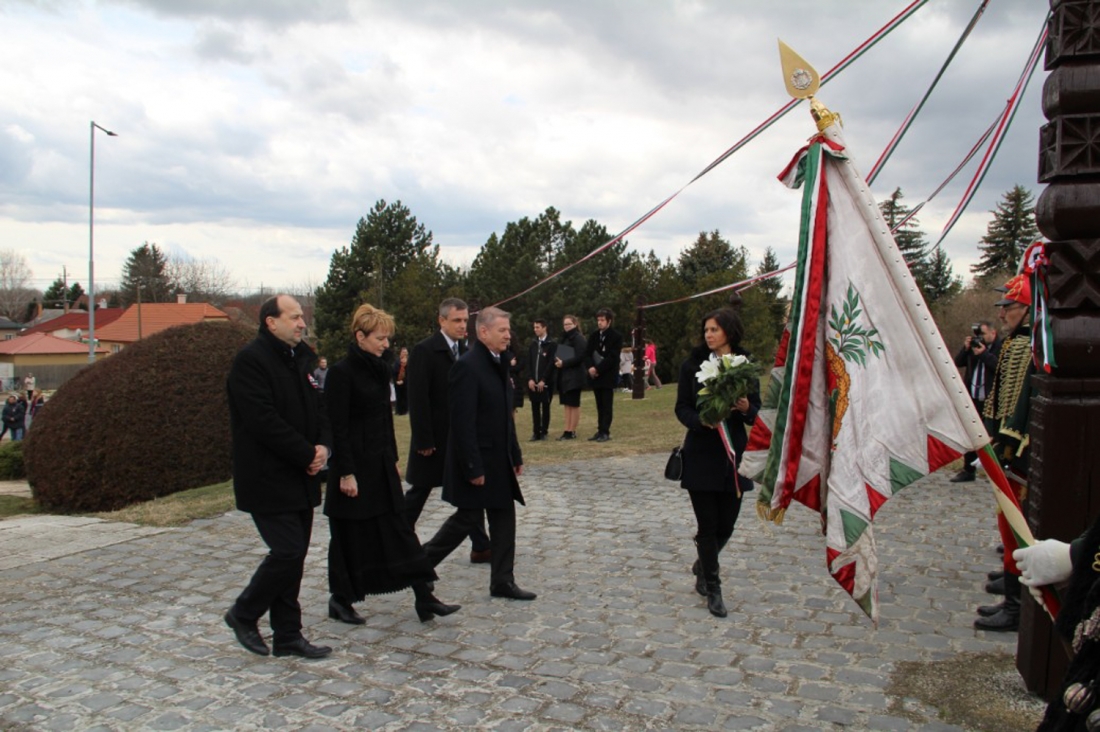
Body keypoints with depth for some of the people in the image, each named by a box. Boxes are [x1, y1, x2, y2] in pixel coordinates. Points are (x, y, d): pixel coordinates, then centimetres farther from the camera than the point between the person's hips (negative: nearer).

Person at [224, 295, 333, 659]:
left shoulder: (300, 358, 13)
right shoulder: (250, 360, -14)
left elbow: (318, 408, 15)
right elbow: (264, 421, -22)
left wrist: (324, 445, -5)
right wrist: (308, 454, -17)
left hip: (300, 478, 8)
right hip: (268, 481, -8)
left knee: (293, 555, 11)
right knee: (288, 551, -10)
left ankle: (287, 636, 21)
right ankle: (243, 615, 15)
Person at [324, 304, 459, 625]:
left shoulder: (380, 369, 9)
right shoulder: (342, 372, -15)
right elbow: (337, 426, -17)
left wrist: (393, 459, 15)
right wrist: (346, 473, -18)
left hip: (381, 464, 8)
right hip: (355, 465, -7)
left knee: (398, 529, 7)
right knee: (350, 535, 5)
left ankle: (424, 598, 9)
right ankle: (340, 600, 23)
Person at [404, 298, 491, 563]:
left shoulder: (465, 351, 7)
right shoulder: (424, 350, -14)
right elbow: (417, 399, -17)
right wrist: (424, 440, -19)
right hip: (434, 438, -6)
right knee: (419, 492, 8)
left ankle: (481, 547, 12)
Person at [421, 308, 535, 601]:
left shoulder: (498, 363, 11)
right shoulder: (468, 366, -18)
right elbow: (463, 422, -21)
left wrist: (515, 455, 16)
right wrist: (473, 467, -21)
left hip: (499, 459, 9)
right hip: (477, 459, -9)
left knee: (504, 517, 9)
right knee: (468, 517, 2)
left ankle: (502, 581, 18)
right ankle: (421, 563, 21)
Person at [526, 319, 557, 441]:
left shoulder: (552, 344, -5)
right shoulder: (533, 344, 11)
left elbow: (551, 363, -10)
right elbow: (528, 362, 8)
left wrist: (543, 380, -13)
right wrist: (530, 379, -4)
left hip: (546, 382, -4)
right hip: (532, 382, 4)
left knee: (545, 407, 3)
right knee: (535, 407, 5)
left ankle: (544, 432, 10)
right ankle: (536, 432, 9)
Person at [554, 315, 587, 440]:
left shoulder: (578, 338, -10)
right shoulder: (564, 338, 15)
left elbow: (579, 357, -18)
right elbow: (559, 353, 20)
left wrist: (564, 363, -18)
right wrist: (557, 361, -2)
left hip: (574, 376, -8)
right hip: (564, 375, 8)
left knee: (574, 404, -2)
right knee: (567, 404, 9)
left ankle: (572, 431, 2)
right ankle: (567, 430, 12)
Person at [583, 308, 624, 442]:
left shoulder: (616, 337, -5)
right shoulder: (594, 336, 15)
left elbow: (612, 357, -13)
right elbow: (587, 353, 9)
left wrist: (598, 369, -17)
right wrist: (590, 367, -10)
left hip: (608, 376, -6)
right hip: (595, 376, 6)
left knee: (607, 405, -4)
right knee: (600, 405, 9)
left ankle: (605, 432, -3)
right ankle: (600, 430, 13)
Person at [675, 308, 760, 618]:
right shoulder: (693, 364, -1)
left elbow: (756, 410, 6)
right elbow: (682, 408, -2)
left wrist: (746, 409, -16)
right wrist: (703, 420, -21)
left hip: (734, 453, 2)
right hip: (701, 455, -2)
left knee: (726, 525, 8)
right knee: (708, 524, 2)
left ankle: (702, 565, 38)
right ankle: (712, 589, 18)